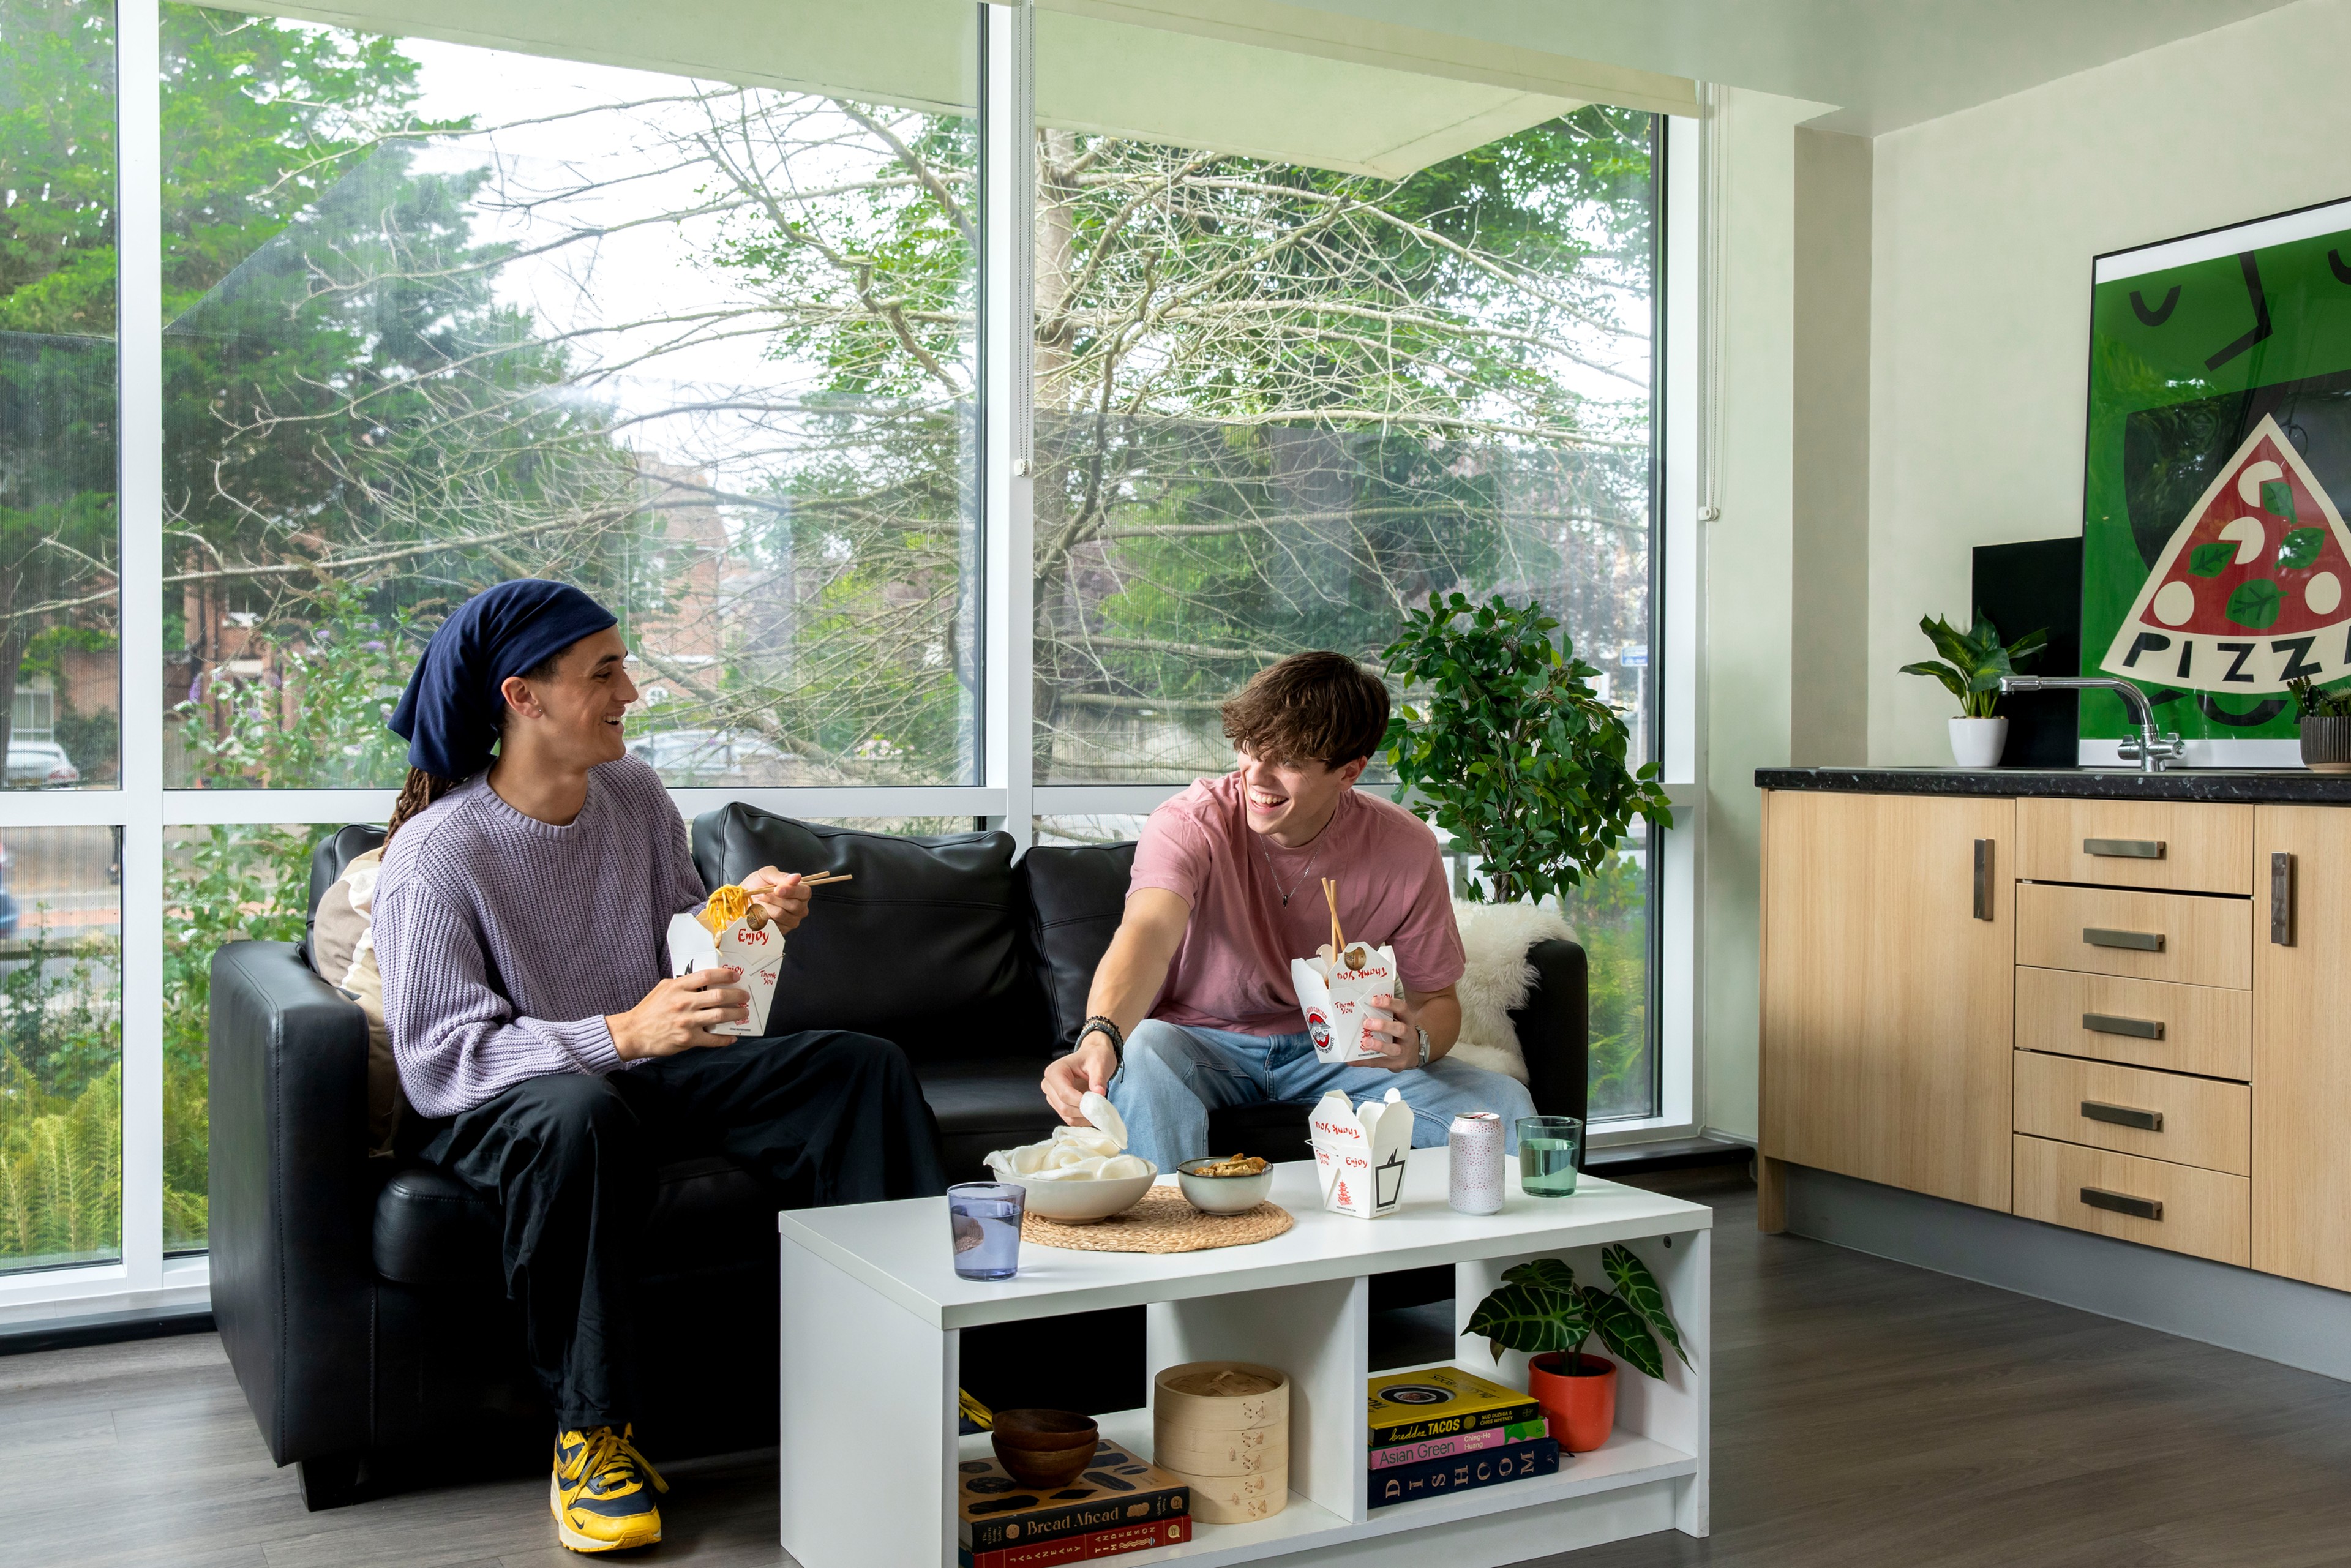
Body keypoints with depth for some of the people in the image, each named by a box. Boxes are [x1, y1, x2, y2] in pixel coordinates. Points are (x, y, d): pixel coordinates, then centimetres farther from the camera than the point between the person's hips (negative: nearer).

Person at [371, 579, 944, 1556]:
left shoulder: (634, 795, 2)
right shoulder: (436, 854, -17)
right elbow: (437, 1060, -23)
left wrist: (744, 910, -10)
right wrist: (620, 1035, -35)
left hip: (648, 1073, 7)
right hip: (498, 1106, -6)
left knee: (866, 1067, -9)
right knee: (580, 1114, -42)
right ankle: (592, 1435, -26)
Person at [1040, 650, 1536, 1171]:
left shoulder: (1406, 850, -12)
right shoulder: (1190, 823, -21)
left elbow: (1437, 998, 0)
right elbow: (1148, 935, -40)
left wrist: (1416, 1044, -25)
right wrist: (1100, 1037, -62)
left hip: (1335, 1048, 3)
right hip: (1203, 1039, -2)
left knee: (1503, 1107, -18)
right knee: (1141, 1057, -38)